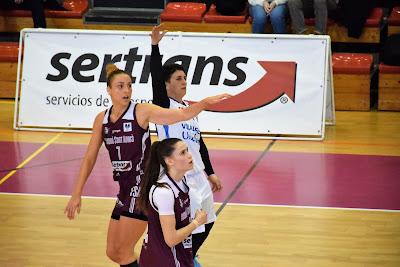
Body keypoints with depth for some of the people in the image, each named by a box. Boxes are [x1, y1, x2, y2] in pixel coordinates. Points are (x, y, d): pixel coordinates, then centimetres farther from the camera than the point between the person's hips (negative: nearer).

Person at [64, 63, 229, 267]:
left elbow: (183, 114, -18)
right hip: (125, 189, 6)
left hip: (142, 187, -6)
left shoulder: (142, 112, -10)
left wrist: (204, 103, -36)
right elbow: (89, 158, 10)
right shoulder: (101, 119, 6)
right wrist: (76, 194, 8)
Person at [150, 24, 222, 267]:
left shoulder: (190, 108, 14)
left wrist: (210, 173, 20)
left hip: (198, 175, 8)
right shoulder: (164, 105, -7)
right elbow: (156, 76, -23)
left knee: (206, 223, 20)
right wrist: (155, 46, -35)